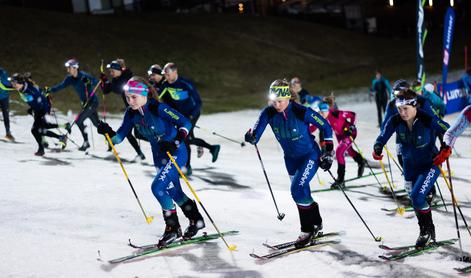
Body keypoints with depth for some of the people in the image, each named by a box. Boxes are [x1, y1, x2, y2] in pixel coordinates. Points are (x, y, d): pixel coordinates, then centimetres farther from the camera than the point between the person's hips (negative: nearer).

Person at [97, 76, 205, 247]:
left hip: (176, 152, -8)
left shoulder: (158, 108, -25)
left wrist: (175, 143, -39)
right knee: (174, 192, 16)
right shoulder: (131, 113, -5)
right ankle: (196, 221, 36)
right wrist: (108, 132, -26)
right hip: (159, 155, 8)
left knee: (157, 187, -19)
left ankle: (173, 228, -4)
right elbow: (119, 137, -6)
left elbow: (185, 123, -26)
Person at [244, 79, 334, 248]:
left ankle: (308, 229, -7)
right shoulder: (269, 113, -14)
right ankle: (316, 224, 37)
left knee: (297, 189, -20)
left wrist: (328, 152, -15)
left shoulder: (301, 112, -26)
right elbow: (257, 130, -18)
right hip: (290, 157, 6)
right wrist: (251, 136, -42)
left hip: (310, 155, -6)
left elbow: (325, 127, -15)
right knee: (301, 192, 16)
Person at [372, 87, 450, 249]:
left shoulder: (428, 120, -24)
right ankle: (429, 232, 33)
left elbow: (449, 132, -11)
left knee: (417, 196, -21)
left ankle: (426, 231, -1)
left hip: (430, 164, -5)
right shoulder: (395, 121, -13)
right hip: (410, 167, 5)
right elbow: (383, 136, -5)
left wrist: (445, 149, -23)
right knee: (415, 201, 13)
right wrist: (377, 148, -25)